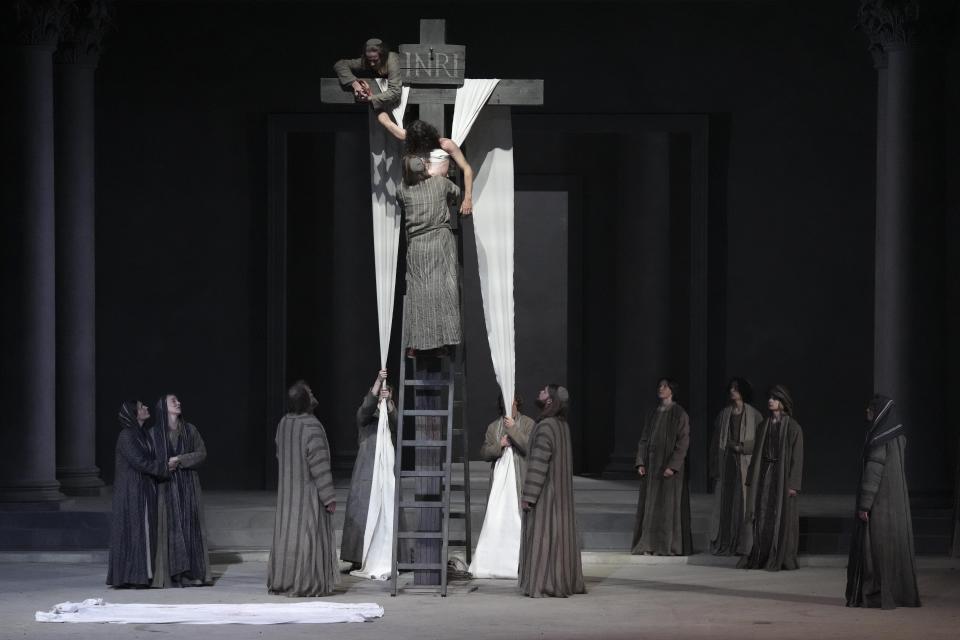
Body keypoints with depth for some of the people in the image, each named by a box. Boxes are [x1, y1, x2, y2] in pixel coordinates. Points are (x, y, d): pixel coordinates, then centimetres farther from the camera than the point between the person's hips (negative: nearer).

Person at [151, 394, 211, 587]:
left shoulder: (190, 430, 8)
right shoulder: (155, 432, 4)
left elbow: (202, 453, 3)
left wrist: (179, 460, -9)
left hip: (188, 485, 2)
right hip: (166, 487, -2)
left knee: (190, 526, -2)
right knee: (170, 527, -6)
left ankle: (193, 573, 0)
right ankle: (172, 575, -5)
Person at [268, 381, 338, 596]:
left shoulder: (283, 424, 2)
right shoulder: (311, 427, -21)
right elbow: (319, 464, -20)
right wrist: (329, 497, -16)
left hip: (287, 490, 7)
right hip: (309, 490, -7)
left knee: (287, 533, 13)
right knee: (308, 535, -1)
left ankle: (281, 581, 17)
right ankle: (306, 584, 0)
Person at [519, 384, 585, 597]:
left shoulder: (546, 427, -20)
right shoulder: (562, 425, 7)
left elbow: (538, 464, -22)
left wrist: (528, 495, -20)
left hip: (545, 492, -9)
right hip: (560, 490, 9)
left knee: (541, 534, -4)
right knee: (560, 533, 13)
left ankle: (541, 585, -4)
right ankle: (565, 581, 19)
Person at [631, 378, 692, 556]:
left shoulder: (679, 414, -6)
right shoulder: (653, 414, 13)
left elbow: (683, 442, -11)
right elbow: (644, 439, 13)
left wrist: (672, 466, -19)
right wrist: (640, 462, 2)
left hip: (669, 465, -6)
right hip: (651, 465, 6)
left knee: (668, 504, -4)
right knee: (650, 505, 4)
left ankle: (669, 545, 1)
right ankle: (650, 545, 6)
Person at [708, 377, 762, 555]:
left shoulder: (754, 415, 2)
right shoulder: (723, 414, 11)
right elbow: (715, 441, 11)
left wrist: (742, 447, -13)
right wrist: (713, 467, 6)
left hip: (745, 465, -3)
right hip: (725, 464, 3)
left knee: (744, 503, -6)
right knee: (724, 504, 0)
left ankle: (744, 544, -3)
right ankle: (723, 545, 3)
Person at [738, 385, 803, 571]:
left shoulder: (793, 427, -5)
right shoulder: (764, 426, 12)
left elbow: (797, 456, -8)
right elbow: (757, 453, 14)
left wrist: (793, 484, -15)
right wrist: (751, 480, 9)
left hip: (783, 474, -5)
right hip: (764, 474, 5)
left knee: (782, 517, -3)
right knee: (763, 516, 2)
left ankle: (781, 559, 2)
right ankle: (760, 557, 6)